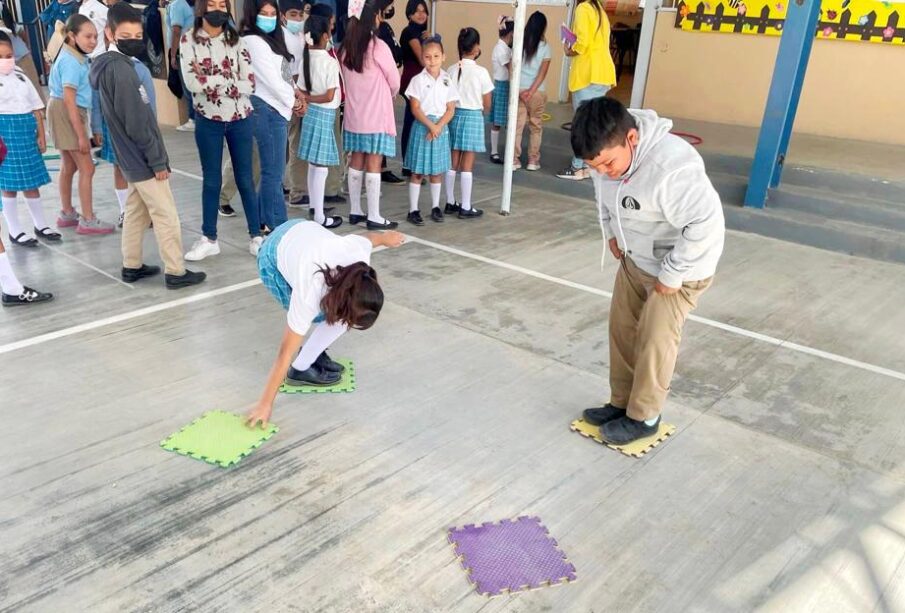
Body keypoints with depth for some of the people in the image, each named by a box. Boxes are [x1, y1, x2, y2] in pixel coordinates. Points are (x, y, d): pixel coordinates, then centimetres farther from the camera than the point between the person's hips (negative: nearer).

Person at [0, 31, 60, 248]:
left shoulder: (21, 77, 11)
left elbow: (36, 108, 13)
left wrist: (41, 135, 7)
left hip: (27, 135, 5)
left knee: (32, 183, 12)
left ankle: (40, 225, 23)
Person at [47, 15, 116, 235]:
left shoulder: (76, 58, 9)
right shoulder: (70, 61, -20)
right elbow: (69, 100, -23)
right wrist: (81, 135, -24)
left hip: (69, 113, 10)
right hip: (66, 113, -10)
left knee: (70, 165, 19)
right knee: (87, 168, -6)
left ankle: (67, 214, 30)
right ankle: (87, 221, -1)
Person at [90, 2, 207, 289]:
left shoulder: (109, 66, 11)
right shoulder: (121, 69, -20)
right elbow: (137, 123, -22)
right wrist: (158, 160, -16)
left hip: (131, 158, 10)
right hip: (143, 159, -10)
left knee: (136, 212, 17)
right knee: (166, 216, -2)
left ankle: (132, 266, 26)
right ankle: (176, 272, 5)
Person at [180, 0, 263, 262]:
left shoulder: (236, 39, 0)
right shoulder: (189, 39, -4)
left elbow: (250, 84, -9)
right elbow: (192, 84, -16)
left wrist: (211, 80, -14)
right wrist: (229, 79, -13)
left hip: (241, 119, 1)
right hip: (208, 120, -1)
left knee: (245, 179, 8)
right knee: (211, 180, 8)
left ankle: (256, 236, 17)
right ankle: (209, 238, 18)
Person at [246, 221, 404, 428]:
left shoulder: (359, 251, -31)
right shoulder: (309, 297, -40)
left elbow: (370, 237, -4)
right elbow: (285, 354, -33)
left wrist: (385, 237, 19)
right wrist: (265, 404, -26)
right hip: (273, 260, -5)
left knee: (340, 315, -3)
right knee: (332, 319, -11)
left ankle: (314, 353, 17)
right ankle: (300, 370, 5)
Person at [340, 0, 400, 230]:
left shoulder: (346, 48, 4)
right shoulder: (378, 47, -14)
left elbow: (346, 81, 8)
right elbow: (395, 82, -4)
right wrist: (389, 95, 16)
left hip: (354, 115, 6)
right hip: (376, 115, -6)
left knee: (356, 161, 12)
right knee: (373, 165, -3)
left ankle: (355, 211, 18)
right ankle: (374, 217, 1)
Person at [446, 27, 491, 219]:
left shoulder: (452, 70, -1)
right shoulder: (481, 72, -11)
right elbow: (486, 105, -5)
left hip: (454, 115, 4)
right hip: (473, 117, -4)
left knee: (453, 163, 12)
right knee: (467, 165, 0)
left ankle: (450, 203, 20)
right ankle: (465, 208, 6)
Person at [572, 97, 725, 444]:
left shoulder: (672, 166, -38)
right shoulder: (607, 153, -13)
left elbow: (706, 226, -33)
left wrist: (671, 275, -25)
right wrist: (611, 232, 5)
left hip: (681, 265, -7)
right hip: (634, 258, 8)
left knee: (654, 341, 0)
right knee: (621, 328, 13)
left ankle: (643, 418, 20)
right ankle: (621, 403, 31)